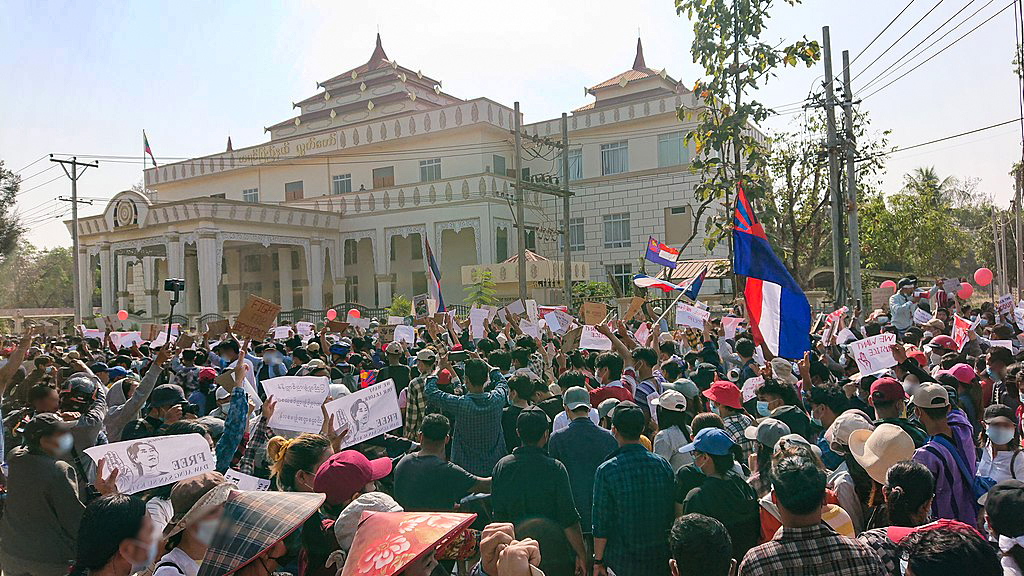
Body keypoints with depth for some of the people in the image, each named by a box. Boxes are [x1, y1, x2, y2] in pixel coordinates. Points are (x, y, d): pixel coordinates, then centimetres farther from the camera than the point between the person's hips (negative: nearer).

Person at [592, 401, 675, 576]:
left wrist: (598, 561, -1)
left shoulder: (606, 471, -16)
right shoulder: (663, 465, -6)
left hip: (620, 562, -3)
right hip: (660, 560, 3)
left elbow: (601, 523, -13)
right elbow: (673, 516, 3)